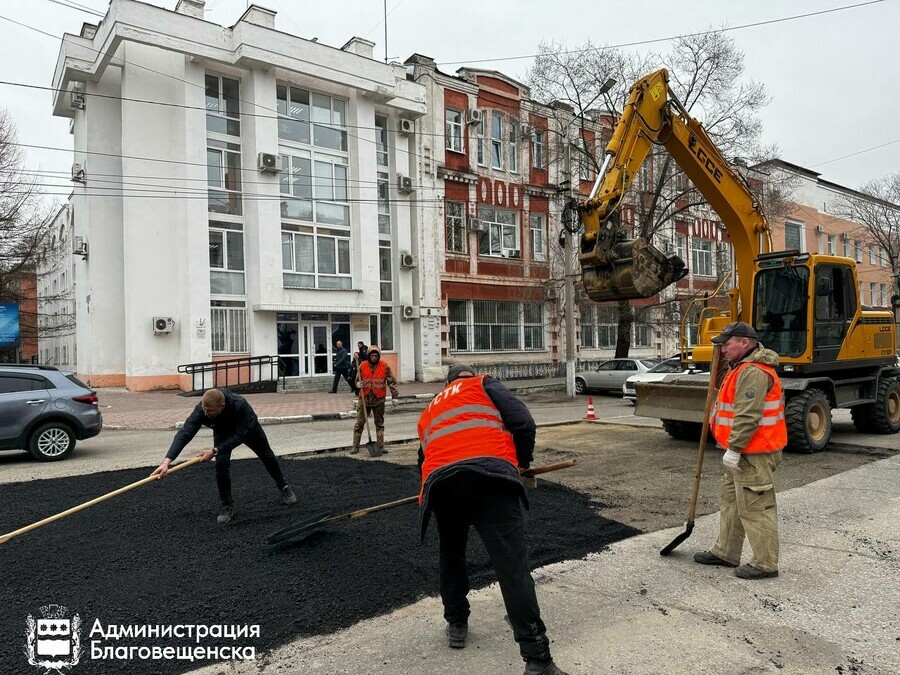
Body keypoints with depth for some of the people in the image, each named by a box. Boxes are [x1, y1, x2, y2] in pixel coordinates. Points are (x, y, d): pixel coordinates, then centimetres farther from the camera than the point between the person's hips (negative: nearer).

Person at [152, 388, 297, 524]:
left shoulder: (239, 404, -48)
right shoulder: (201, 410, -41)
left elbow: (239, 436, -40)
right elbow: (184, 434, -47)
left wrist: (215, 451, -45)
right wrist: (167, 461, -58)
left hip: (248, 428, -1)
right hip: (223, 432, 1)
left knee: (267, 456, 14)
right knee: (221, 464, -17)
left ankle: (284, 487, 38)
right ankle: (227, 507, -1)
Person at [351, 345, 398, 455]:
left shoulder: (385, 367, -3)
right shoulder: (362, 366, 0)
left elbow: (391, 382, -2)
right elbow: (357, 380, 9)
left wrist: (395, 395, -11)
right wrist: (358, 385, -14)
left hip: (379, 400, -1)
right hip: (364, 399, 1)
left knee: (379, 423, 9)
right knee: (359, 423, 2)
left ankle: (380, 446, 18)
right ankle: (355, 446, 11)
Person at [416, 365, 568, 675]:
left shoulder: (428, 412, 37)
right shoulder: (484, 384, 24)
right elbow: (523, 423, 10)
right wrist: (522, 461, 26)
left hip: (439, 483, 4)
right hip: (490, 475, -4)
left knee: (451, 554, 29)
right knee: (512, 565, -6)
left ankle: (456, 623, 40)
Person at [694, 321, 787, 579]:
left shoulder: (754, 372, -21)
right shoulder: (743, 368, 15)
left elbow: (748, 417, -26)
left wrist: (734, 449, -23)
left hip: (753, 454, -11)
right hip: (743, 452, 11)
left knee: (755, 507, -3)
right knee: (731, 499, 18)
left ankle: (765, 563, 8)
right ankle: (725, 552, 29)